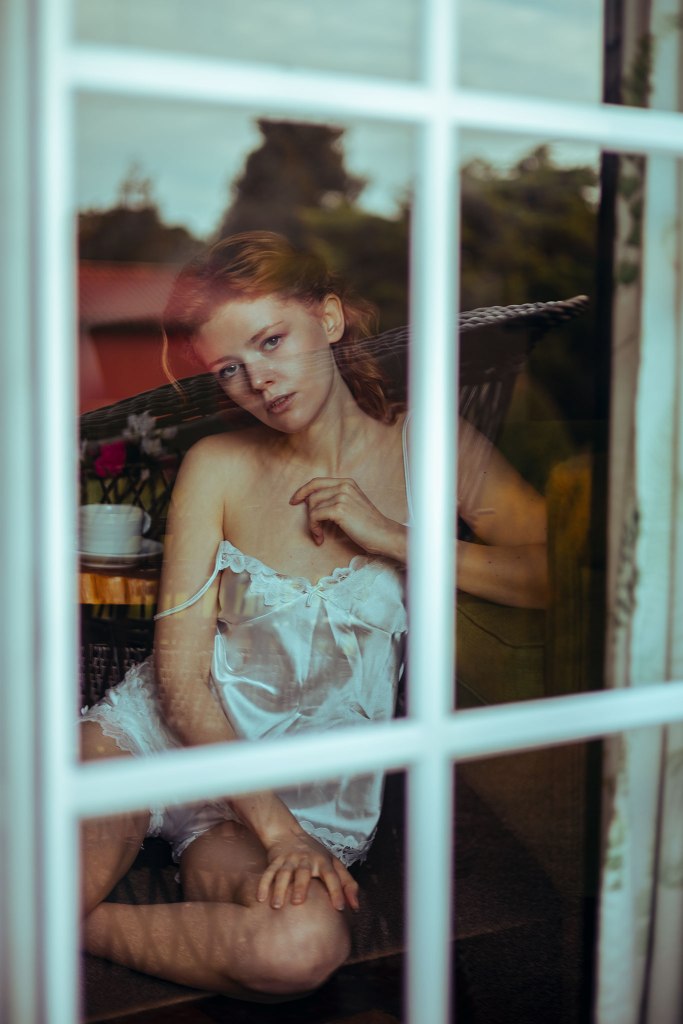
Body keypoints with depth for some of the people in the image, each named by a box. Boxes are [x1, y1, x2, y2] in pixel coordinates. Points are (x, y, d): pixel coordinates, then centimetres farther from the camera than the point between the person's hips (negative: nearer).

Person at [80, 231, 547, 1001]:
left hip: (308, 795, 1)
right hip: (158, 735, 0)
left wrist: (389, 537, -16)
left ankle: (83, 926, -9)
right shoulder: (217, 467, -1)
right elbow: (180, 672, -4)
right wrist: (275, 830, -16)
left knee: (305, 945, -33)